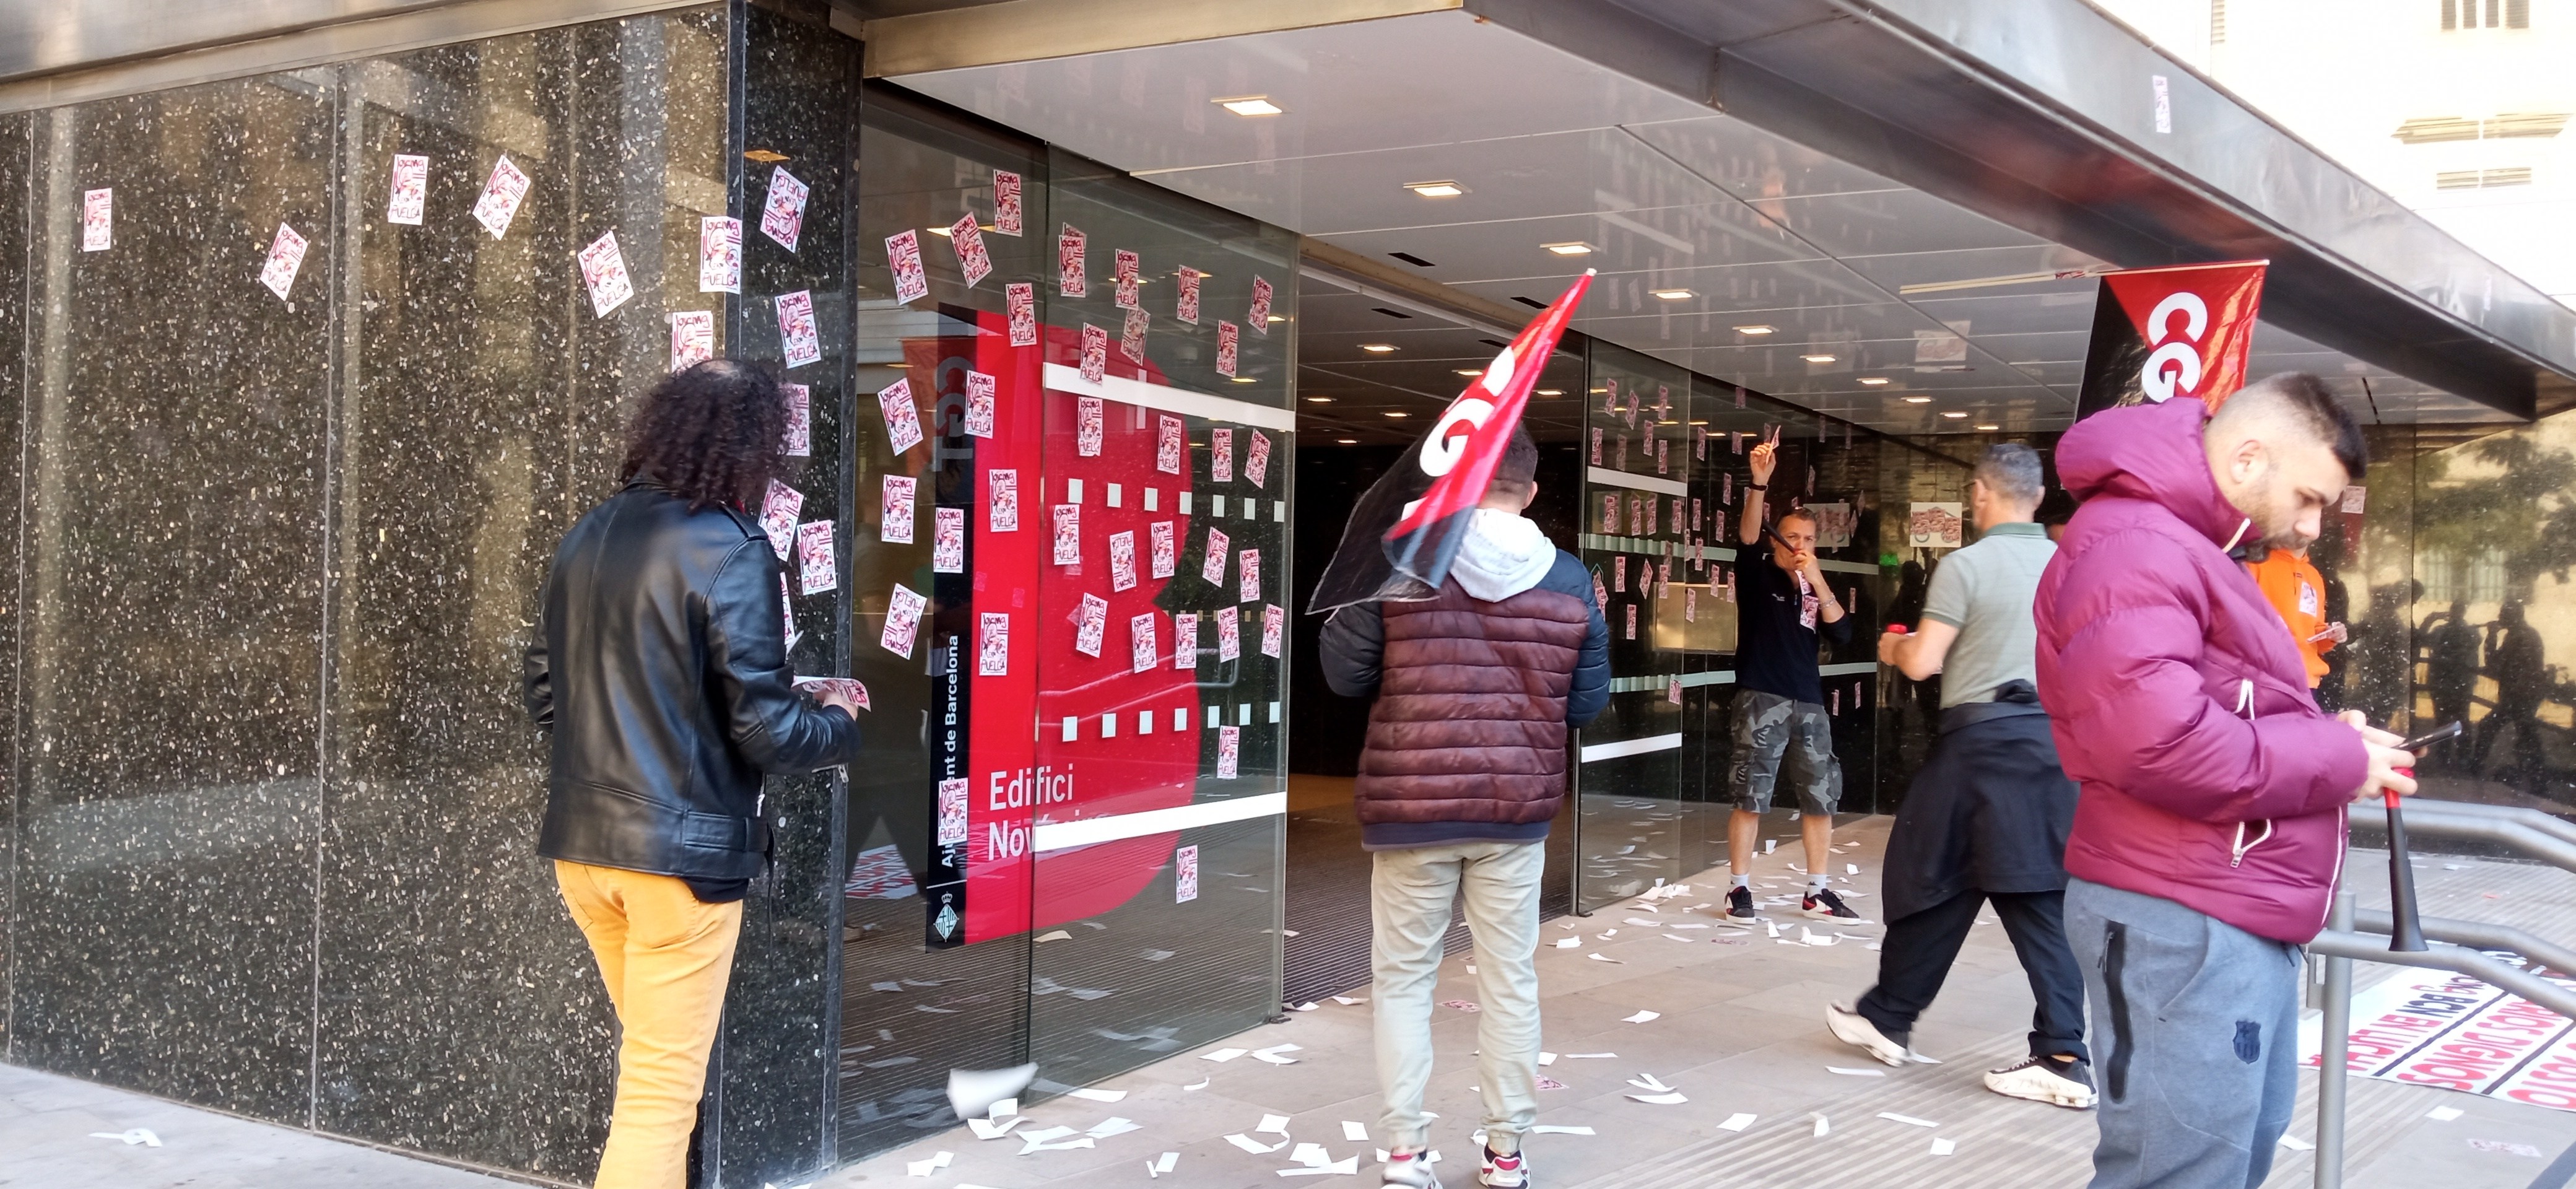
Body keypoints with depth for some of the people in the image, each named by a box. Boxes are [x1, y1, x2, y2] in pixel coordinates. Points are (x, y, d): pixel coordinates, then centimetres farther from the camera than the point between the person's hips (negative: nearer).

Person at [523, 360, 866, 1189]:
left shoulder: (587, 539, 6)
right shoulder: (731, 553, -14)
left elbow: (544, 697, 12)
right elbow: (764, 731, -15)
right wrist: (839, 724, 4)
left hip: (581, 841, 7)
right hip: (681, 849, -7)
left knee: (649, 1053, 24)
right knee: (663, 1087, 3)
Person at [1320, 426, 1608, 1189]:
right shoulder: (1569, 580, -1)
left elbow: (1345, 674, -3)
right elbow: (1587, 703, 5)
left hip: (1411, 804, -1)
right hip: (1517, 807, 2)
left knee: (1404, 977, 10)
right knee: (1510, 981, 12)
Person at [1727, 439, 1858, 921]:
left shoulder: (1816, 588, 15)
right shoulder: (1757, 576, 2)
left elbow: (1842, 633, 1)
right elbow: (1746, 535, -17)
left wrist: (1819, 584, -10)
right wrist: (1759, 484, -31)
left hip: (1808, 702, 5)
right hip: (1762, 699, -5)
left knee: (1820, 798, 8)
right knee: (1750, 799, -6)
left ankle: (1817, 893, 18)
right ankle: (1740, 890, 1)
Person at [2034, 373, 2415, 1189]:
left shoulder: (2190, 548, 20)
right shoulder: (2135, 543, -16)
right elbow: (2160, 740, -29)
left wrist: (2324, 739, 5)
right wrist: (2335, 759, -15)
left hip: (2240, 917, 11)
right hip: (2182, 925, -11)